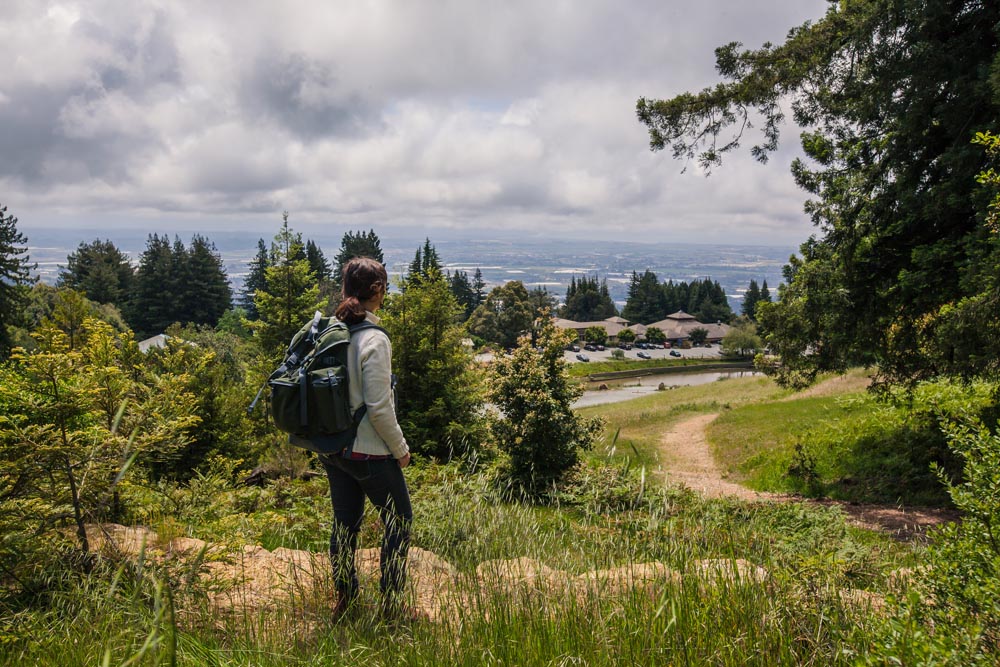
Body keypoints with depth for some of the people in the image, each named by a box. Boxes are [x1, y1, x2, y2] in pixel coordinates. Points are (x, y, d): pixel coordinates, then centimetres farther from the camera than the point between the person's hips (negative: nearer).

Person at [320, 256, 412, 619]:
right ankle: (391, 603, 17)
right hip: (369, 453, -7)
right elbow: (379, 408, -21)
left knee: (344, 520, 19)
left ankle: (343, 597, 32)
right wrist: (401, 449, -7)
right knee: (398, 520, 11)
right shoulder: (374, 340, -21)